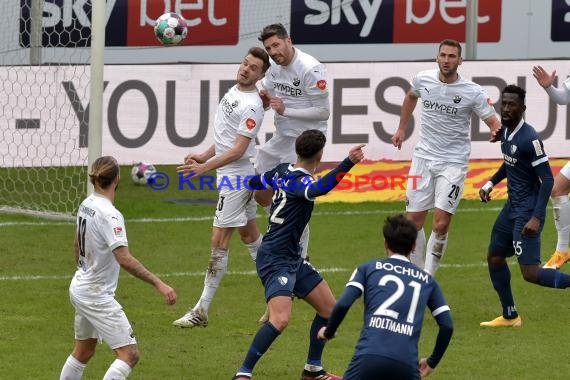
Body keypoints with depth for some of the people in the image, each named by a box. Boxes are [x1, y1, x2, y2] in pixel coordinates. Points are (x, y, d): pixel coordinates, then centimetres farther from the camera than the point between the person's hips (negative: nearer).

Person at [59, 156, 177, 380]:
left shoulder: (86, 205, 3)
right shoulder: (109, 215, -23)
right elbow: (124, 259, -32)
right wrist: (159, 284, -34)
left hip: (79, 288, 10)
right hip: (97, 296, -10)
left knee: (83, 352, 23)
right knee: (129, 355, -12)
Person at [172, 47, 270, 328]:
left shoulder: (251, 106, -20)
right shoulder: (234, 91, 10)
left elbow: (238, 150, -24)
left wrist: (204, 168, -29)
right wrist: (204, 156, 18)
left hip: (236, 177, -10)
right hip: (233, 175, 10)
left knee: (219, 241, -8)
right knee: (250, 235, 18)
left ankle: (202, 310, -6)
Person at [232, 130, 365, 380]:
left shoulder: (282, 171, 6)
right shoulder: (299, 181, -21)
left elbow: (257, 184, 24)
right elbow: (319, 188, -45)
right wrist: (349, 162, -56)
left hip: (292, 258, 10)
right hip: (275, 260, -10)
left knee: (329, 308, 13)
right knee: (280, 319, -24)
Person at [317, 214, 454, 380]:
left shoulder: (368, 268, 15)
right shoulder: (427, 280, 21)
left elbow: (343, 304, 1)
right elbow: (447, 325, 15)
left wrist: (328, 332, 20)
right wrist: (432, 362, 28)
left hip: (370, 356, -1)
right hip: (407, 365, 1)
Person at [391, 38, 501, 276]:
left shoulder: (472, 93, -12)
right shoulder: (423, 80, -2)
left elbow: (494, 123, -10)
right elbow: (411, 97, 22)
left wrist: (497, 132, -33)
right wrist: (401, 129, 24)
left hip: (453, 162, -3)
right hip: (423, 158, 3)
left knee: (440, 225, -12)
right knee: (413, 221, 3)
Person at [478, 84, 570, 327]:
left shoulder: (529, 138, -21)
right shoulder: (505, 132, 5)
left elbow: (547, 179, -21)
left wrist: (537, 218, -26)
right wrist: (491, 183, 14)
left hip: (527, 211, -10)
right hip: (512, 206, 10)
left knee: (530, 273, -15)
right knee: (494, 257, 18)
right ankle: (510, 316, 30)